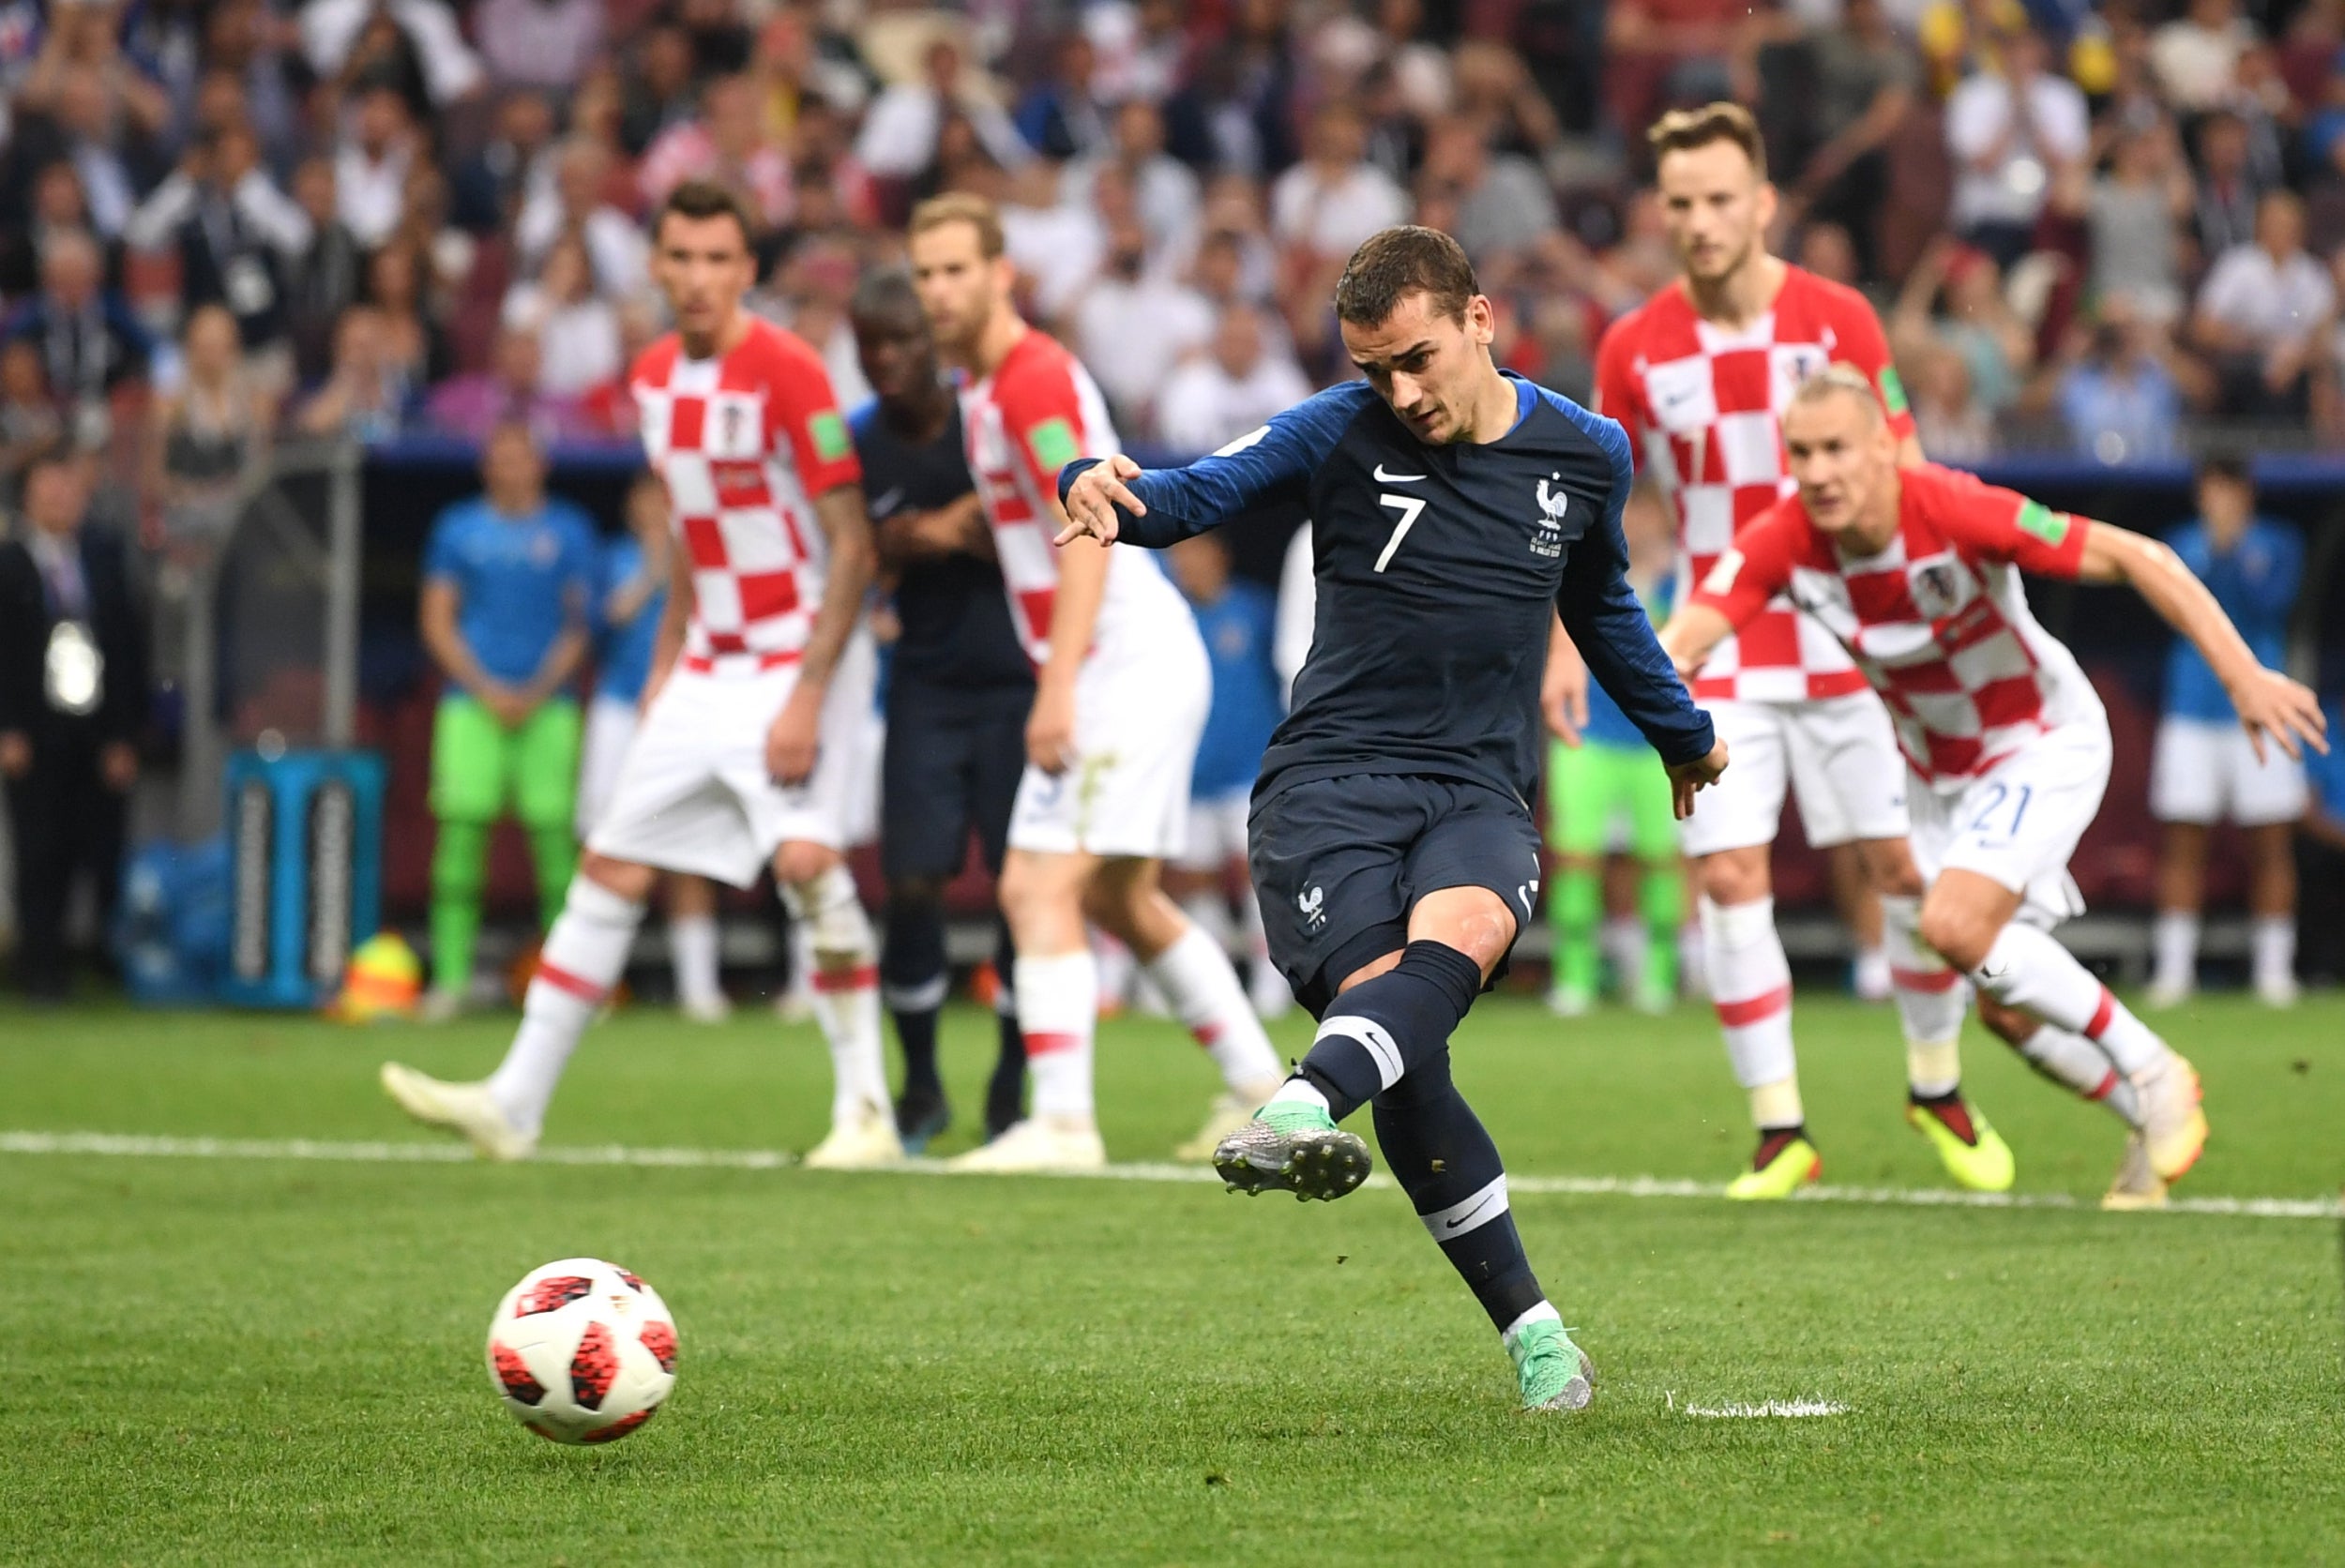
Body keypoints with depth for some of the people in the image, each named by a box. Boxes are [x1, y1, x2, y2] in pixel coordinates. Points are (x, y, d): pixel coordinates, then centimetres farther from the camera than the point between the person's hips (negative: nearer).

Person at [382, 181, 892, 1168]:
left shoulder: (787, 372, -15)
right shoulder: (655, 379, 8)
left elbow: (853, 550, -16)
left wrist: (808, 695, -21)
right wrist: (665, 669, 17)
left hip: (794, 666, -7)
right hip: (706, 671, 7)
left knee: (805, 859, -22)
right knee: (611, 871, 4)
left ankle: (865, 1110, -12)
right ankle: (514, 1103, 8)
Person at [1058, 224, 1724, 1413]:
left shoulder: (1584, 454, 10)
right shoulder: (1342, 433, 1)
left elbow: (1598, 602, 29)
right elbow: (1197, 492, -8)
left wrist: (1682, 732, 44)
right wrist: (1108, 494, -32)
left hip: (1479, 791, 2)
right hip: (1329, 780, -2)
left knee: (1464, 926, -34)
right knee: (1392, 1022, -21)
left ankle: (1304, 1109, -59)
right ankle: (1531, 1331, -11)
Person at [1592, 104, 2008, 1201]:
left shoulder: (1838, 320, -6)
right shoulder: (1634, 348, -2)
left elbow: (1903, 481, -3)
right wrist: (1566, 646, 4)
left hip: (1846, 646, -1)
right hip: (1718, 652, 1)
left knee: (1907, 865, -1)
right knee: (1728, 878, -10)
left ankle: (1937, 1089, 21)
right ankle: (1779, 1129, -1)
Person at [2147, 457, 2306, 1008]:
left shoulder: (2277, 544, 6)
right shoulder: (2185, 542, 10)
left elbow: (2270, 602, -10)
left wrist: (2235, 550, -17)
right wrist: (2212, 549, -18)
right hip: (2192, 710, 1)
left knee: (2271, 841, -2)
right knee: (2180, 839, -3)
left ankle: (2274, 968, 5)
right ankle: (2174, 967, 1)